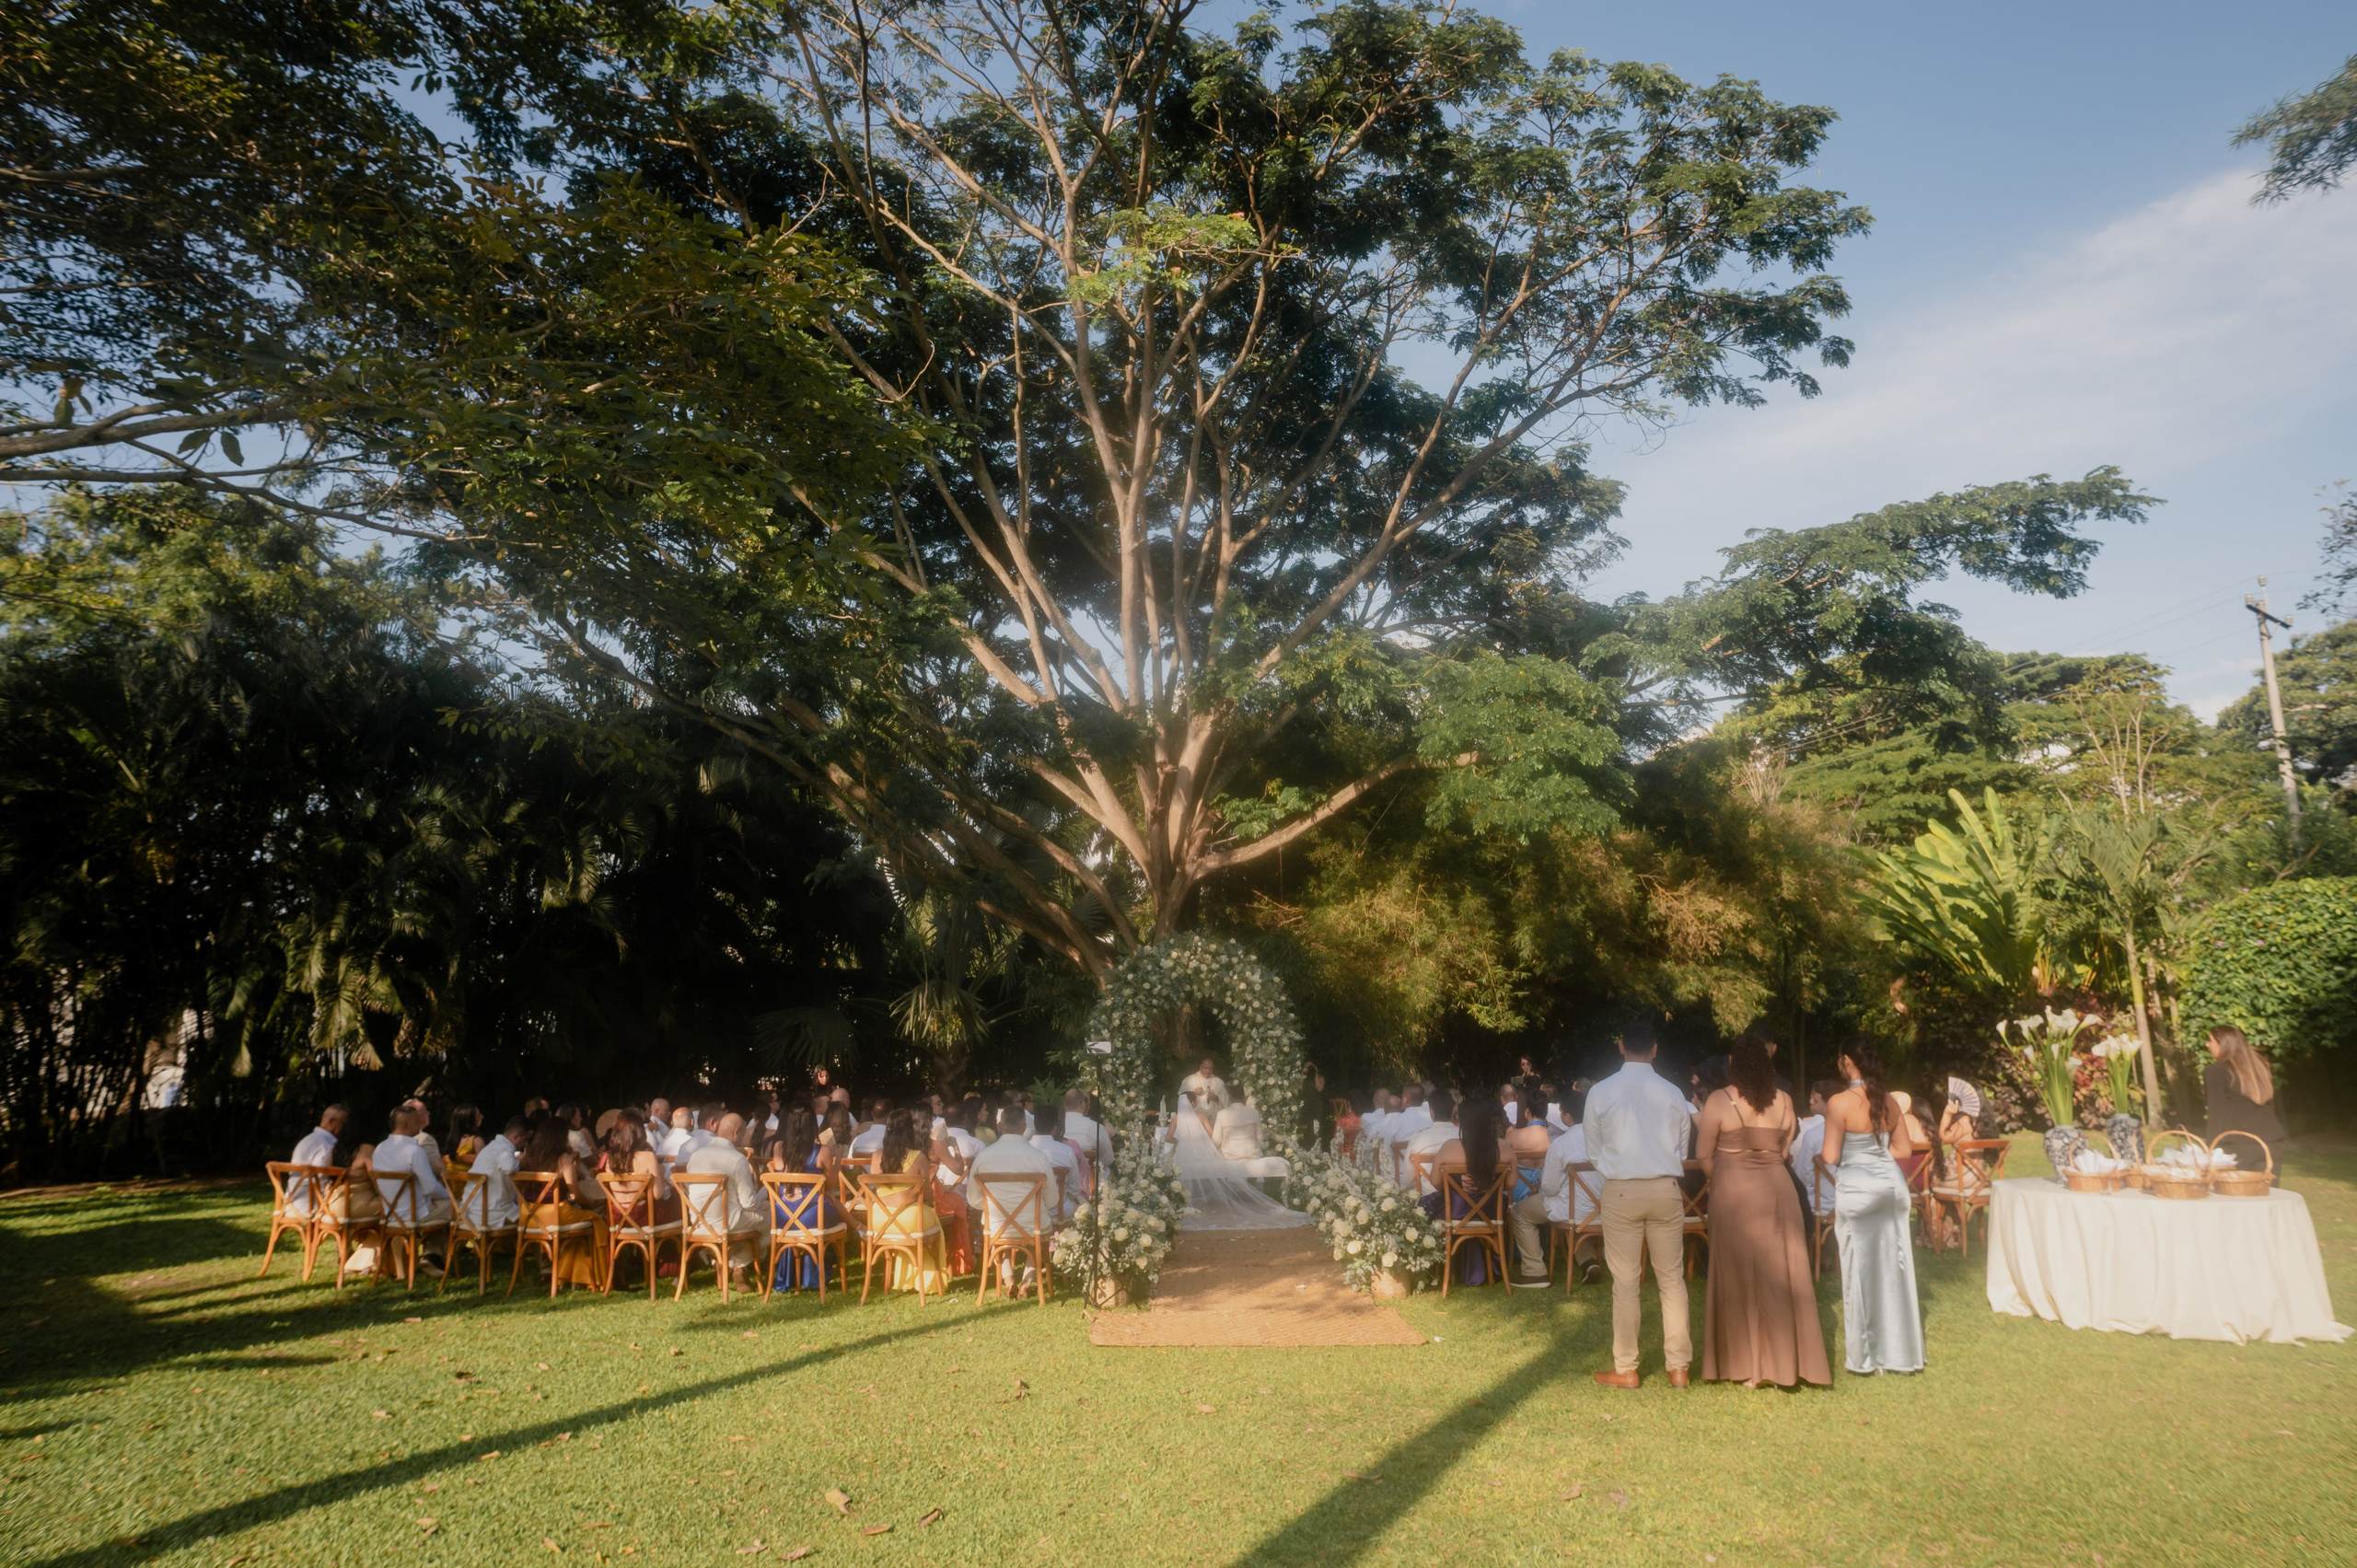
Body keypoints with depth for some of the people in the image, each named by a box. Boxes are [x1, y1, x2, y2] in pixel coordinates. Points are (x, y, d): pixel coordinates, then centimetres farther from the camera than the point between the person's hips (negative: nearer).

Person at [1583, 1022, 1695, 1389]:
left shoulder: (1600, 1093, -6)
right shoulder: (1672, 1093, -3)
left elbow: (1594, 1151, 3)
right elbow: (1682, 1150, 6)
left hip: (1620, 1192, -1)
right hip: (1665, 1189, 1)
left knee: (1626, 1282, 4)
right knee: (1672, 1279, 11)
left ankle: (1625, 1370, 12)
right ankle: (1678, 1367, 16)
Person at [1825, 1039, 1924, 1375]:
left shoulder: (1839, 1103, -15)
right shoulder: (1889, 1100, 3)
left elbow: (1830, 1156, -13)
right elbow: (1904, 1148, 9)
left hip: (1857, 1187, -5)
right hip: (1891, 1184, 5)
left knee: (1861, 1270, 5)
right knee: (1894, 1267, 13)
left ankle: (1865, 1356, 14)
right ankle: (1899, 1350, 22)